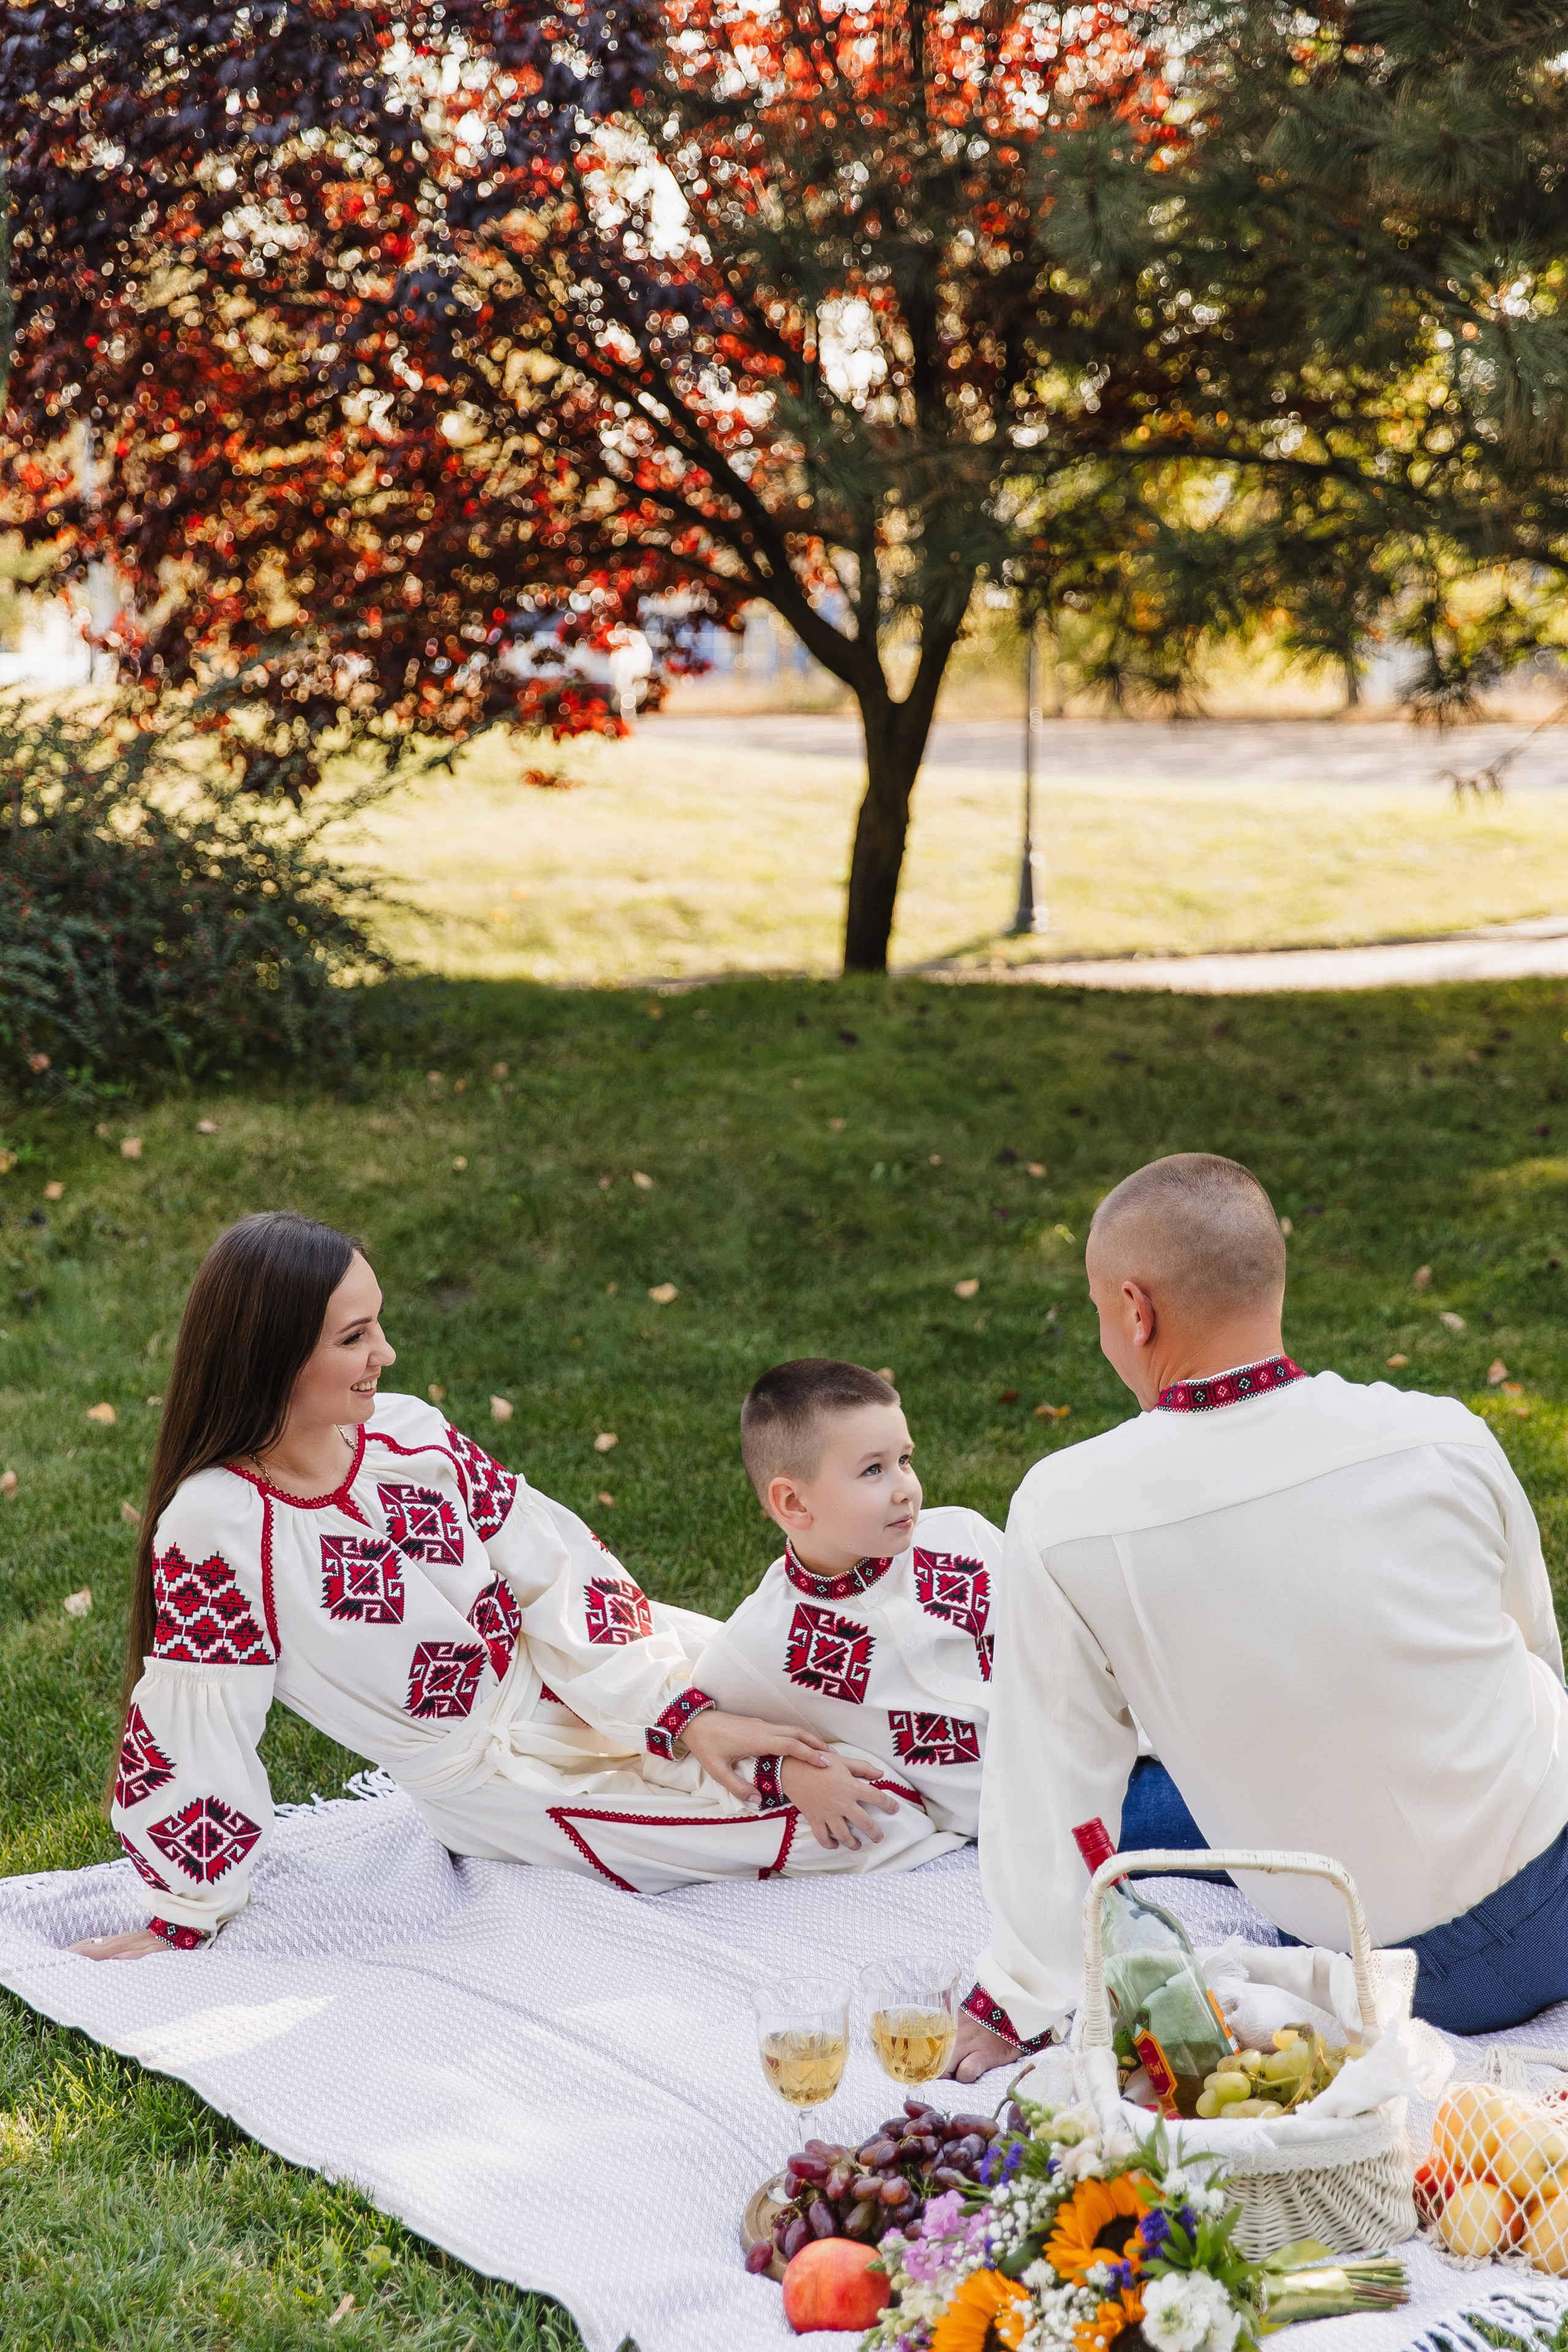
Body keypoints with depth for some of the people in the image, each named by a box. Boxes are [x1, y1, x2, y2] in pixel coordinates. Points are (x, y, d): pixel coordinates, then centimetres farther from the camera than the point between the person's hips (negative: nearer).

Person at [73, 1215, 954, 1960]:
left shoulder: (407, 1431, -9)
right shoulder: (214, 1527, -25)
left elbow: (558, 1569, -6)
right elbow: (193, 1727, -16)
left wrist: (680, 1711, -12)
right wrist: (189, 1920, -6)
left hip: (582, 1655, 5)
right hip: (507, 1774, -5)